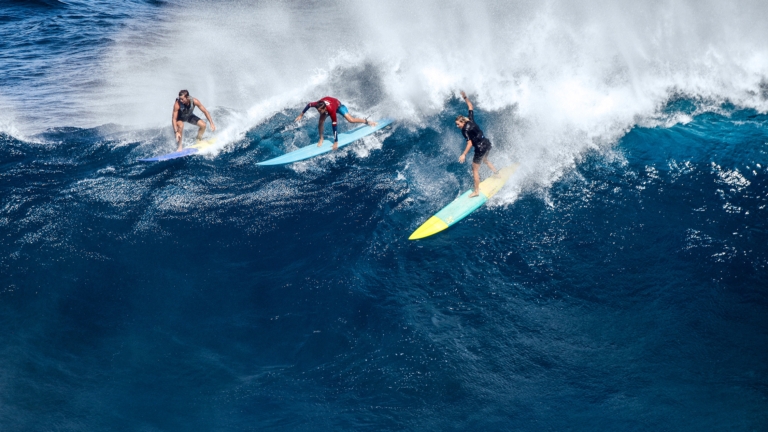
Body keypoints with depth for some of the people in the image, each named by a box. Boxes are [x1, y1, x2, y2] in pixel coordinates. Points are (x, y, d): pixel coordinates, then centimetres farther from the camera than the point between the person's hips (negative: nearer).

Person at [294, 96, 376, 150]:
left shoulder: (331, 111, -47)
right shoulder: (318, 105, -39)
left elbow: (334, 126, -42)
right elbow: (308, 105, -15)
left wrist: (336, 142, -37)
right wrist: (301, 115, -4)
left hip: (338, 105, -4)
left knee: (351, 120, -12)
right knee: (321, 123, -11)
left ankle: (367, 122, 11)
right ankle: (321, 139, 11)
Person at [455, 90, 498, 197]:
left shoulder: (465, 130, -18)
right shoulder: (471, 120, 2)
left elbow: (469, 143, -24)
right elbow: (470, 106, 15)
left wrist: (464, 154, -24)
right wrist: (465, 97, 19)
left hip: (480, 148, -8)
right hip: (487, 143, 8)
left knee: (475, 170, 6)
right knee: (485, 160, 38)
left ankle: (476, 191, 13)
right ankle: (497, 173, 53)